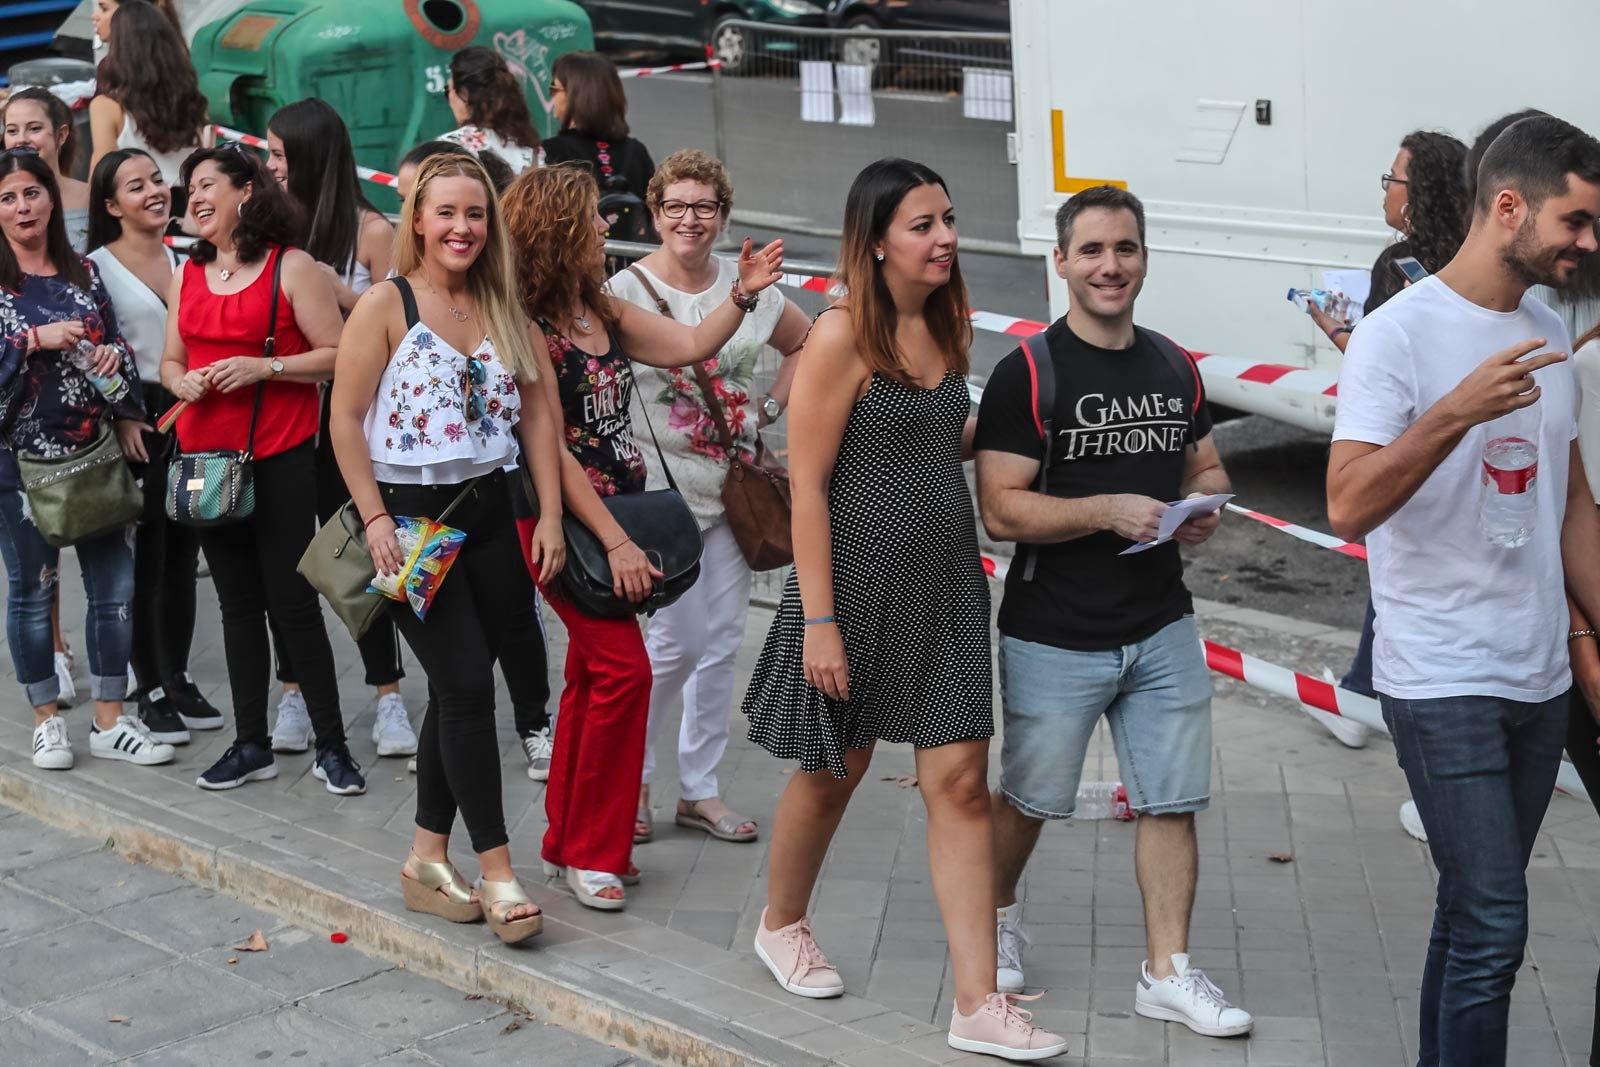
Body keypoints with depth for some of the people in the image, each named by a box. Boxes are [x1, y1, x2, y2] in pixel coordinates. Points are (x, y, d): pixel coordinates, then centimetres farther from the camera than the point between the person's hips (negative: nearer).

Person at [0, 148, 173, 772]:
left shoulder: (84, 273, 9)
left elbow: (114, 346, 16)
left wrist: (127, 413, 4)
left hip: (95, 449, 4)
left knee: (114, 584, 2)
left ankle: (109, 722, 13)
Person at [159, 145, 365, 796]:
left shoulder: (291, 267, -6)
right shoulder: (187, 276, 12)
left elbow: (338, 356, -10)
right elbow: (171, 361, 18)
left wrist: (262, 367, -20)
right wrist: (182, 382, -5)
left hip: (280, 459, -6)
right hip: (207, 459, 6)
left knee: (291, 599, -5)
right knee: (238, 603, 11)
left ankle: (331, 744, 4)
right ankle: (251, 745, 18)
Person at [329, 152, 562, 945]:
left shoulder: (504, 307, 8)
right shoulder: (386, 305, -7)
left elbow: (536, 413, 7)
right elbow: (345, 418, -9)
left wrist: (549, 515, 0)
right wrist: (375, 521, -14)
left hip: (487, 512, 5)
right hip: (410, 516, -5)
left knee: (458, 689, 10)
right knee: (468, 686, -8)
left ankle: (427, 858, 21)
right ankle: (496, 871, -2)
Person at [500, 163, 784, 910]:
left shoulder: (604, 312, 10)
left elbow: (689, 346, 13)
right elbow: (551, 450, -18)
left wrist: (744, 293, -1)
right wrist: (615, 542, -19)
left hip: (619, 514, 9)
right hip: (566, 523, -9)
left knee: (592, 678, 12)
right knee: (623, 670, -13)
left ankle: (568, 843, 23)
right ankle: (590, 853, -2)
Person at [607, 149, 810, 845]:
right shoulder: (625, 291, -8)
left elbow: (807, 341, 21)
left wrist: (772, 408, 10)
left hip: (732, 488, 5)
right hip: (659, 491, -5)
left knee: (722, 644, 8)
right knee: (674, 643, -5)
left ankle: (699, 789, 21)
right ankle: (629, 779, 16)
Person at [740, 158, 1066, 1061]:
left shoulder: (948, 325, 7)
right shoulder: (843, 335, -14)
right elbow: (808, 484, -16)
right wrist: (819, 621, -18)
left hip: (945, 581, 6)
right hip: (859, 579, -6)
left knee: (961, 779, 0)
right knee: (834, 771, 12)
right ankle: (782, 924, 39)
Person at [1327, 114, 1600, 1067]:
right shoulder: (1400, 335, -12)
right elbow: (1349, 506, -21)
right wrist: (1457, 411, -31)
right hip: (1445, 684, -7)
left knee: (1475, 912, 13)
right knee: (1494, 926, -9)